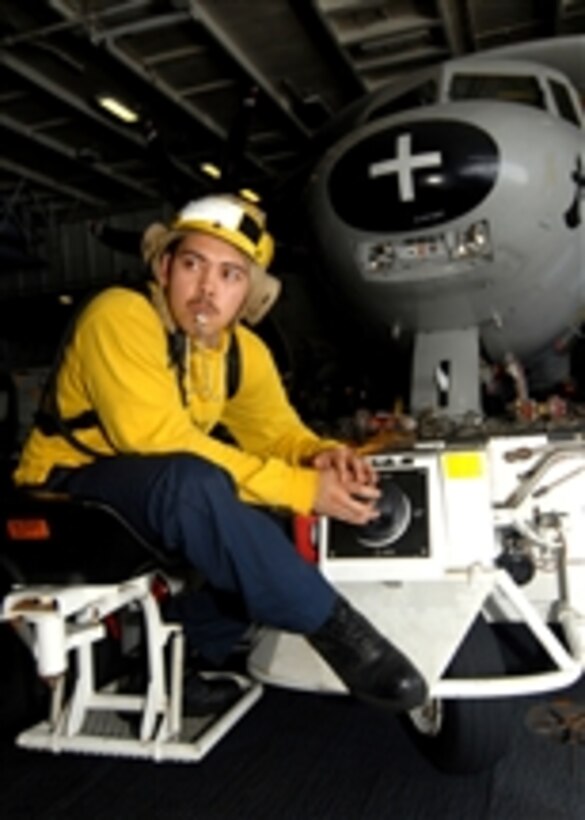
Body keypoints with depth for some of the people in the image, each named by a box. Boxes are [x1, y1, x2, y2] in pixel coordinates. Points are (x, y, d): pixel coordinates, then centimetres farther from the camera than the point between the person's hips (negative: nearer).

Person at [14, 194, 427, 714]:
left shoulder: (244, 351, -1)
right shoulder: (120, 315, -24)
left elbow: (275, 429, 3)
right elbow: (160, 441, -32)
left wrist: (320, 455, -23)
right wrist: (302, 488, -34)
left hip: (173, 496, 8)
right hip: (71, 488, -7)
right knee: (195, 483, -36)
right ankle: (331, 626, -23)